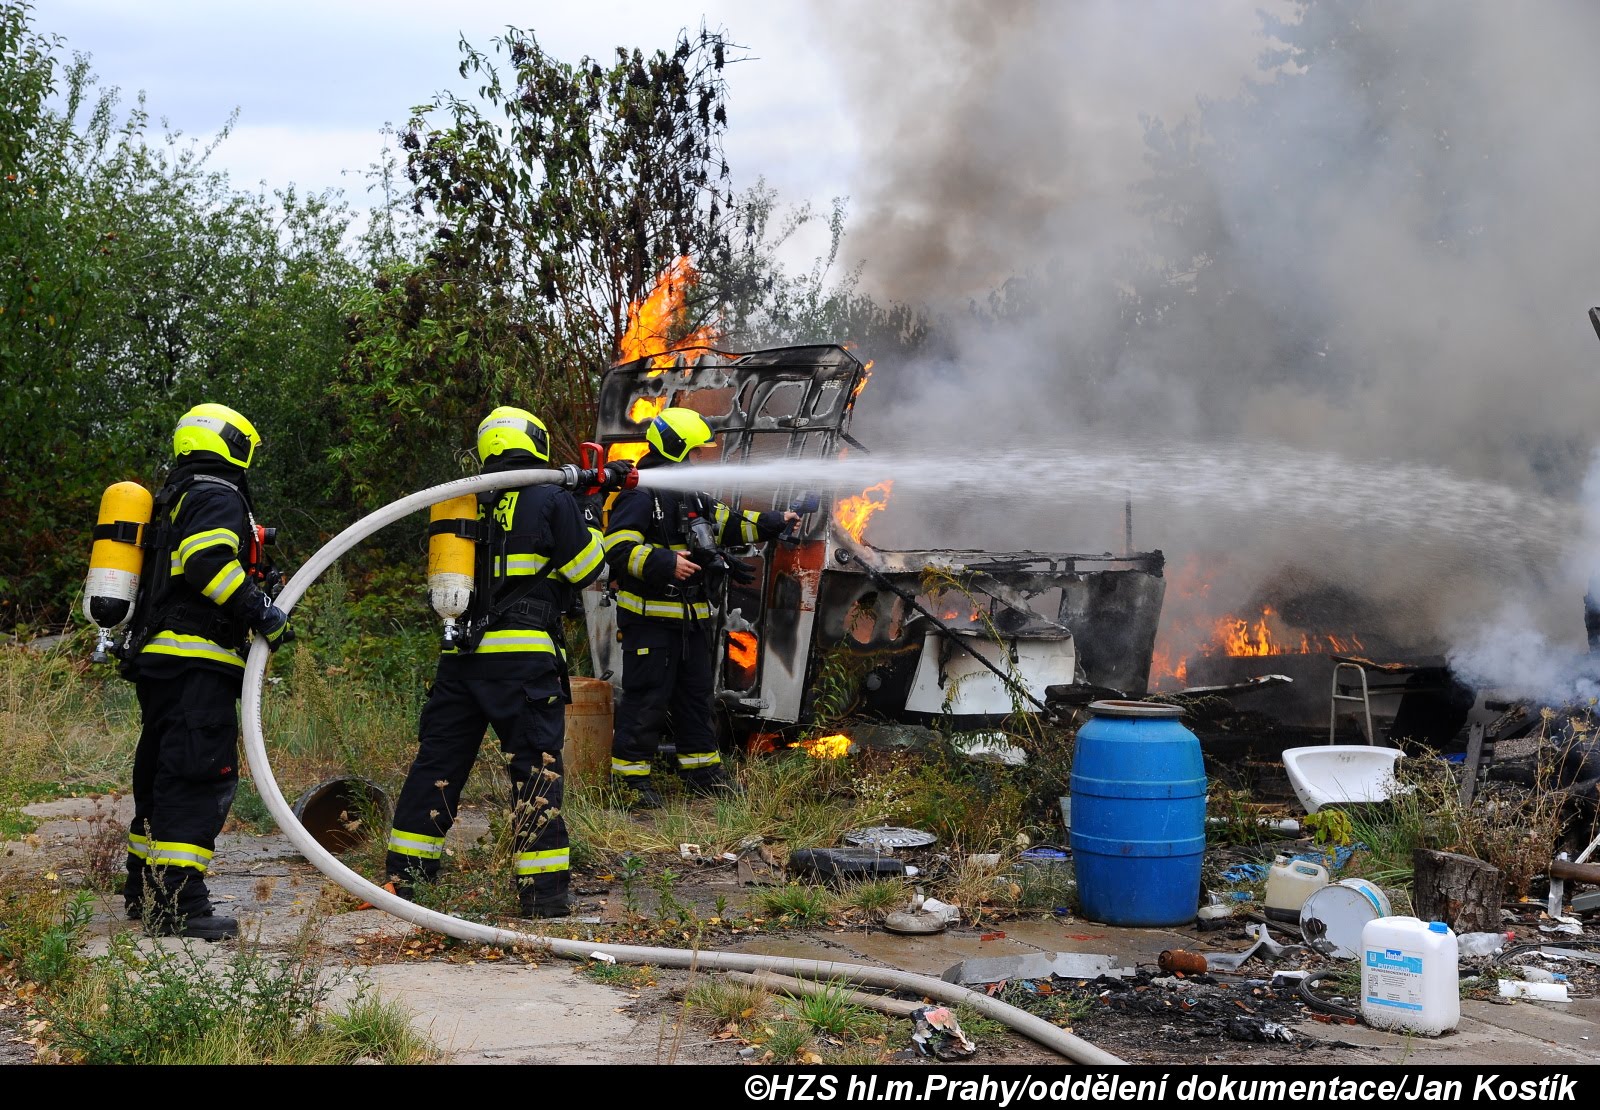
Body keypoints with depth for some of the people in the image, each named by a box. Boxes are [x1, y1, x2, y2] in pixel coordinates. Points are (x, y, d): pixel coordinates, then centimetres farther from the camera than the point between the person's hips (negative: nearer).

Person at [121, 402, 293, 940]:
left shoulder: (173, 500, 24)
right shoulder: (218, 496, -7)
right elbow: (207, 559, -23)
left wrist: (250, 584, 24)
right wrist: (260, 611, -20)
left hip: (158, 656, 10)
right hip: (197, 660, -10)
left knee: (163, 773, 17)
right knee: (201, 775, -12)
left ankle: (144, 890, 25)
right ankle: (178, 903, -17)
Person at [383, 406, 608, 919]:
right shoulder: (551, 501, -2)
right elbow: (589, 569, 2)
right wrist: (581, 516, 18)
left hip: (460, 655, 5)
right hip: (523, 655, -5)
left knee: (437, 760, 12)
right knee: (536, 765, -1)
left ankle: (404, 874, 18)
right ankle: (542, 890, -2)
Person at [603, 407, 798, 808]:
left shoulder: (692, 497, 17)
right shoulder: (638, 496, -13)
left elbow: (728, 523, 26)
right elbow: (618, 549, -21)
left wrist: (774, 523, 18)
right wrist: (665, 563, -30)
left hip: (691, 618, 9)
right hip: (650, 617, -9)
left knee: (695, 694, 15)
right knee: (646, 698, -6)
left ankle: (702, 769, 24)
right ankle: (629, 775, 1)